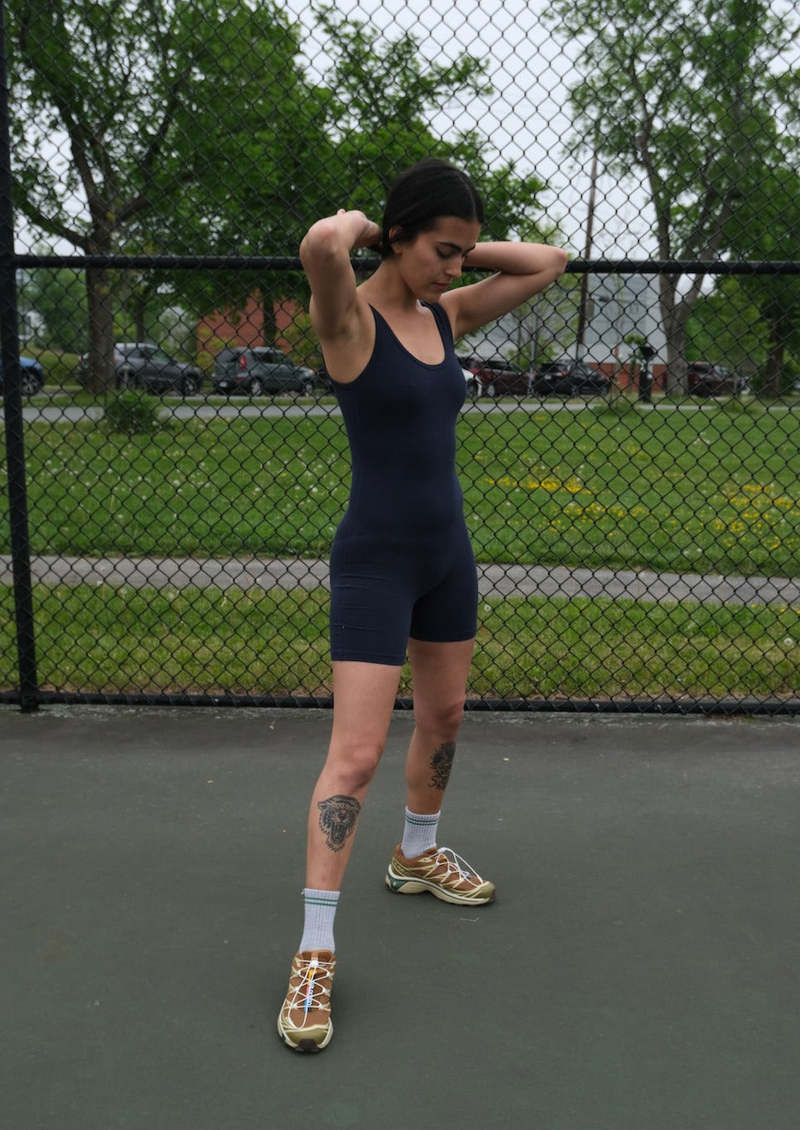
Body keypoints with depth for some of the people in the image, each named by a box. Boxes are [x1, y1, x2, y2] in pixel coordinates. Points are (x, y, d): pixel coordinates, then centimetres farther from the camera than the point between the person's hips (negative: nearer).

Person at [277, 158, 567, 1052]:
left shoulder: (447, 314, 7)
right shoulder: (351, 317, -13)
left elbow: (548, 261, 15)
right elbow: (320, 246, -36)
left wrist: (464, 251, 3)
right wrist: (358, 225, -14)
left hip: (446, 550, 8)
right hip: (375, 559, -8)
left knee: (443, 718, 21)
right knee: (356, 754, -9)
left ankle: (417, 856, 45)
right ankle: (314, 954, 1)